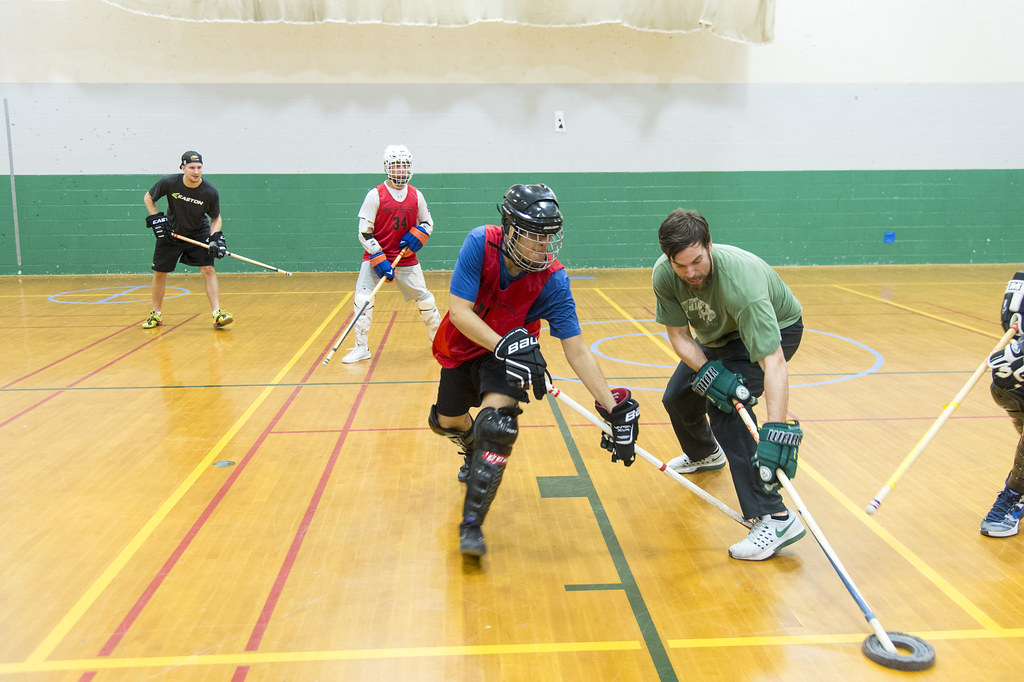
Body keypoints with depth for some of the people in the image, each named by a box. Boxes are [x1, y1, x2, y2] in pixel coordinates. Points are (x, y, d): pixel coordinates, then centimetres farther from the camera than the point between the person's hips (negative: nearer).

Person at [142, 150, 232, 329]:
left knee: (208, 269, -16)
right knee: (159, 272, 5)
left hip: (199, 234, -1)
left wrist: (215, 237, -19)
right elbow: (148, 197, 0)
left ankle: (218, 314, -18)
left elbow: (216, 218, -4)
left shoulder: (210, 192, -20)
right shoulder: (169, 182, -19)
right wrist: (156, 218, -11)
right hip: (170, 233, 1)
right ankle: (156, 314, 22)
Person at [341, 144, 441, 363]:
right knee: (362, 299, -14)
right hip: (376, 257, -3)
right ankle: (361, 348, -1)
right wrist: (379, 260, -19)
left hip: (407, 259, 3)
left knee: (425, 299, 6)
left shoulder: (416, 196, 3)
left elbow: (427, 223, 15)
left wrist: (415, 237, -8)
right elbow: (364, 232, -10)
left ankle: (439, 339, 28)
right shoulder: (375, 195, -8)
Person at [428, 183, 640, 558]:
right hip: (463, 346, 2)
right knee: (446, 422, 17)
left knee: (496, 425, -25)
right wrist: (502, 345, -42)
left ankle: (472, 525, -14)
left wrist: (613, 408, -31)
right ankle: (474, 452, 56)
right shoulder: (480, 243, -28)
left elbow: (576, 349, -25)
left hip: (510, 353, -2)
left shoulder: (552, 280, -27)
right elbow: (459, 310, -29)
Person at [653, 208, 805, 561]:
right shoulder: (664, 274, -26)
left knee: (726, 406, -26)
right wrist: (707, 371, -33)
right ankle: (704, 454, 50)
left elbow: (773, 361, -48)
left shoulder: (741, 278, -43)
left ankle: (776, 518, -25)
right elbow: (678, 334, -15)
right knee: (677, 397, 13)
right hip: (720, 334, 6)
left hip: (775, 329, -6)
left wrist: (776, 431, -56)